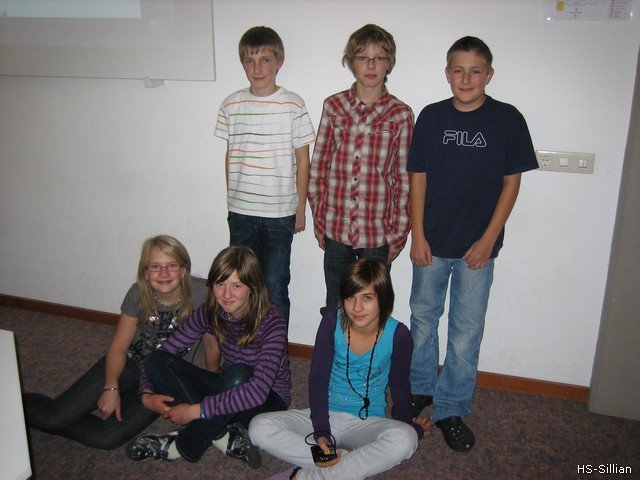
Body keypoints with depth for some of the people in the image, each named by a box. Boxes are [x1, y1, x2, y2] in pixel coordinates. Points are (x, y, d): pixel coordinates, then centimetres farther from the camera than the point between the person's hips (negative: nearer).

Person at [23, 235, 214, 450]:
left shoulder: (201, 294, -22)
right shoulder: (138, 294, -13)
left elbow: (212, 344, -10)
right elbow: (118, 346, -7)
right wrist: (111, 387, -21)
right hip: (129, 362, 2)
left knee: (107, 438, -20)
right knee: (55, 416, -13)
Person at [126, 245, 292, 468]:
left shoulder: (271, 322, -28)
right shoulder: (210, 313, -11)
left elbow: (258, 391, -38)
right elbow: (163, 352, -4)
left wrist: (196, 410, -35)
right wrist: (147, 395, -20)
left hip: (268, 399, -5)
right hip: (228, 390, 5)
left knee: (238, 374, -40)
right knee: (158, 360, -15)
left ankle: (183, 447, -17)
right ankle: (224, 436, -19)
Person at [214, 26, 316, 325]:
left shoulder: (292, 105, -6)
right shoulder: (231, 105, 3)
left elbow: (302, 160, -2)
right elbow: (230, 155, 11)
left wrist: (301, 208, -1)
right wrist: (231, 200, 12)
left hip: (280, 213, -3)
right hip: (240, 211, 3)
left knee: (275, 287, 5)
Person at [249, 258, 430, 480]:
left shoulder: (398, 335, -12)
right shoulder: (332, 322, -11)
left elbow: (399, 385, 6)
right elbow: (318, 379, -7)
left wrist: (410, 425, 13)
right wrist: (321, 432, -17)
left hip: (368, 423, -1)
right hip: (326, 414, 1)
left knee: (404, 440, -37)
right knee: (260, 428, -22)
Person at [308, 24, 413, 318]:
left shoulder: (400, 115, -4)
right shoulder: (334, 106, 1)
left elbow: (404, 177, -2)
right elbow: (318, 165, 5)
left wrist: (398, 233, -2)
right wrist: (319, 219, 4)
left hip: (377, 231, -1)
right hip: (336, 227, 2)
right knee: (334, 310, 16)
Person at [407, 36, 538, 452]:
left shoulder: (507, 119, -4)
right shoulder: (431, 117, 1)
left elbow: (511, 182, -2)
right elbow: (418, 177, 2)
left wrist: (488, 239, -8)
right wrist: (417, 235, -3)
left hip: (477, 244, -2)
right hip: (431, 240, 2)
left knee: (467, 329, 6)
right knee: (423, 317, 14)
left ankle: (451, 408, 21)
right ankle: (421, 388, 35)